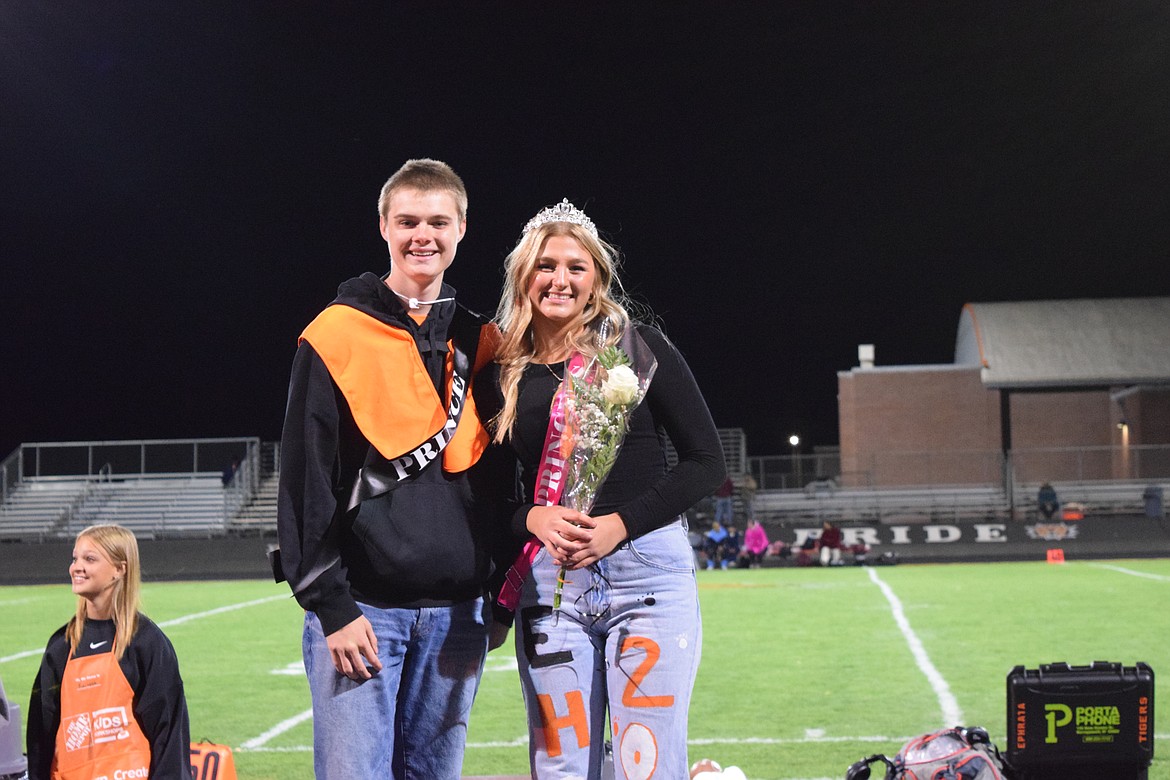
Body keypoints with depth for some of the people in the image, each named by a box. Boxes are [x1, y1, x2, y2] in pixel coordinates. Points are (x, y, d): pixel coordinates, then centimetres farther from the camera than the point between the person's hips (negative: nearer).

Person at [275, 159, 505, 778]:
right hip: (361, 604, -4)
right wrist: (331, 606, -11)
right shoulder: (336, 336, -2)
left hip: (455, 610, 4)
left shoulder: (479, 344, 11)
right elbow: (306, 482, -6)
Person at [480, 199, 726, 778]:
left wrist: (621, 523, -13)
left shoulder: (637, 347, 0)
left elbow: (706, 462, -2)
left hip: (646, 571, -3)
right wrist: (531, 518, -9)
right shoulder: (503, 373, 9)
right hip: (547, 580, 3)